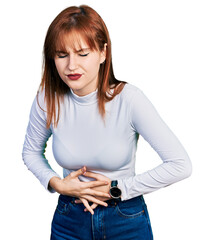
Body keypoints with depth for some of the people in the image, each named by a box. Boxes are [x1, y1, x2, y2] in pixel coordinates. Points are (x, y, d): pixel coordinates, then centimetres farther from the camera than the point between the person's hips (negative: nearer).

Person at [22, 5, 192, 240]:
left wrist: (117, 189, -17)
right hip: (69, 220, 2)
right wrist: (56, 183, -11)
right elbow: (31, 151, 7)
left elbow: (180, 165, -20)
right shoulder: (47, 100, -13)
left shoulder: (128, 99, -22)